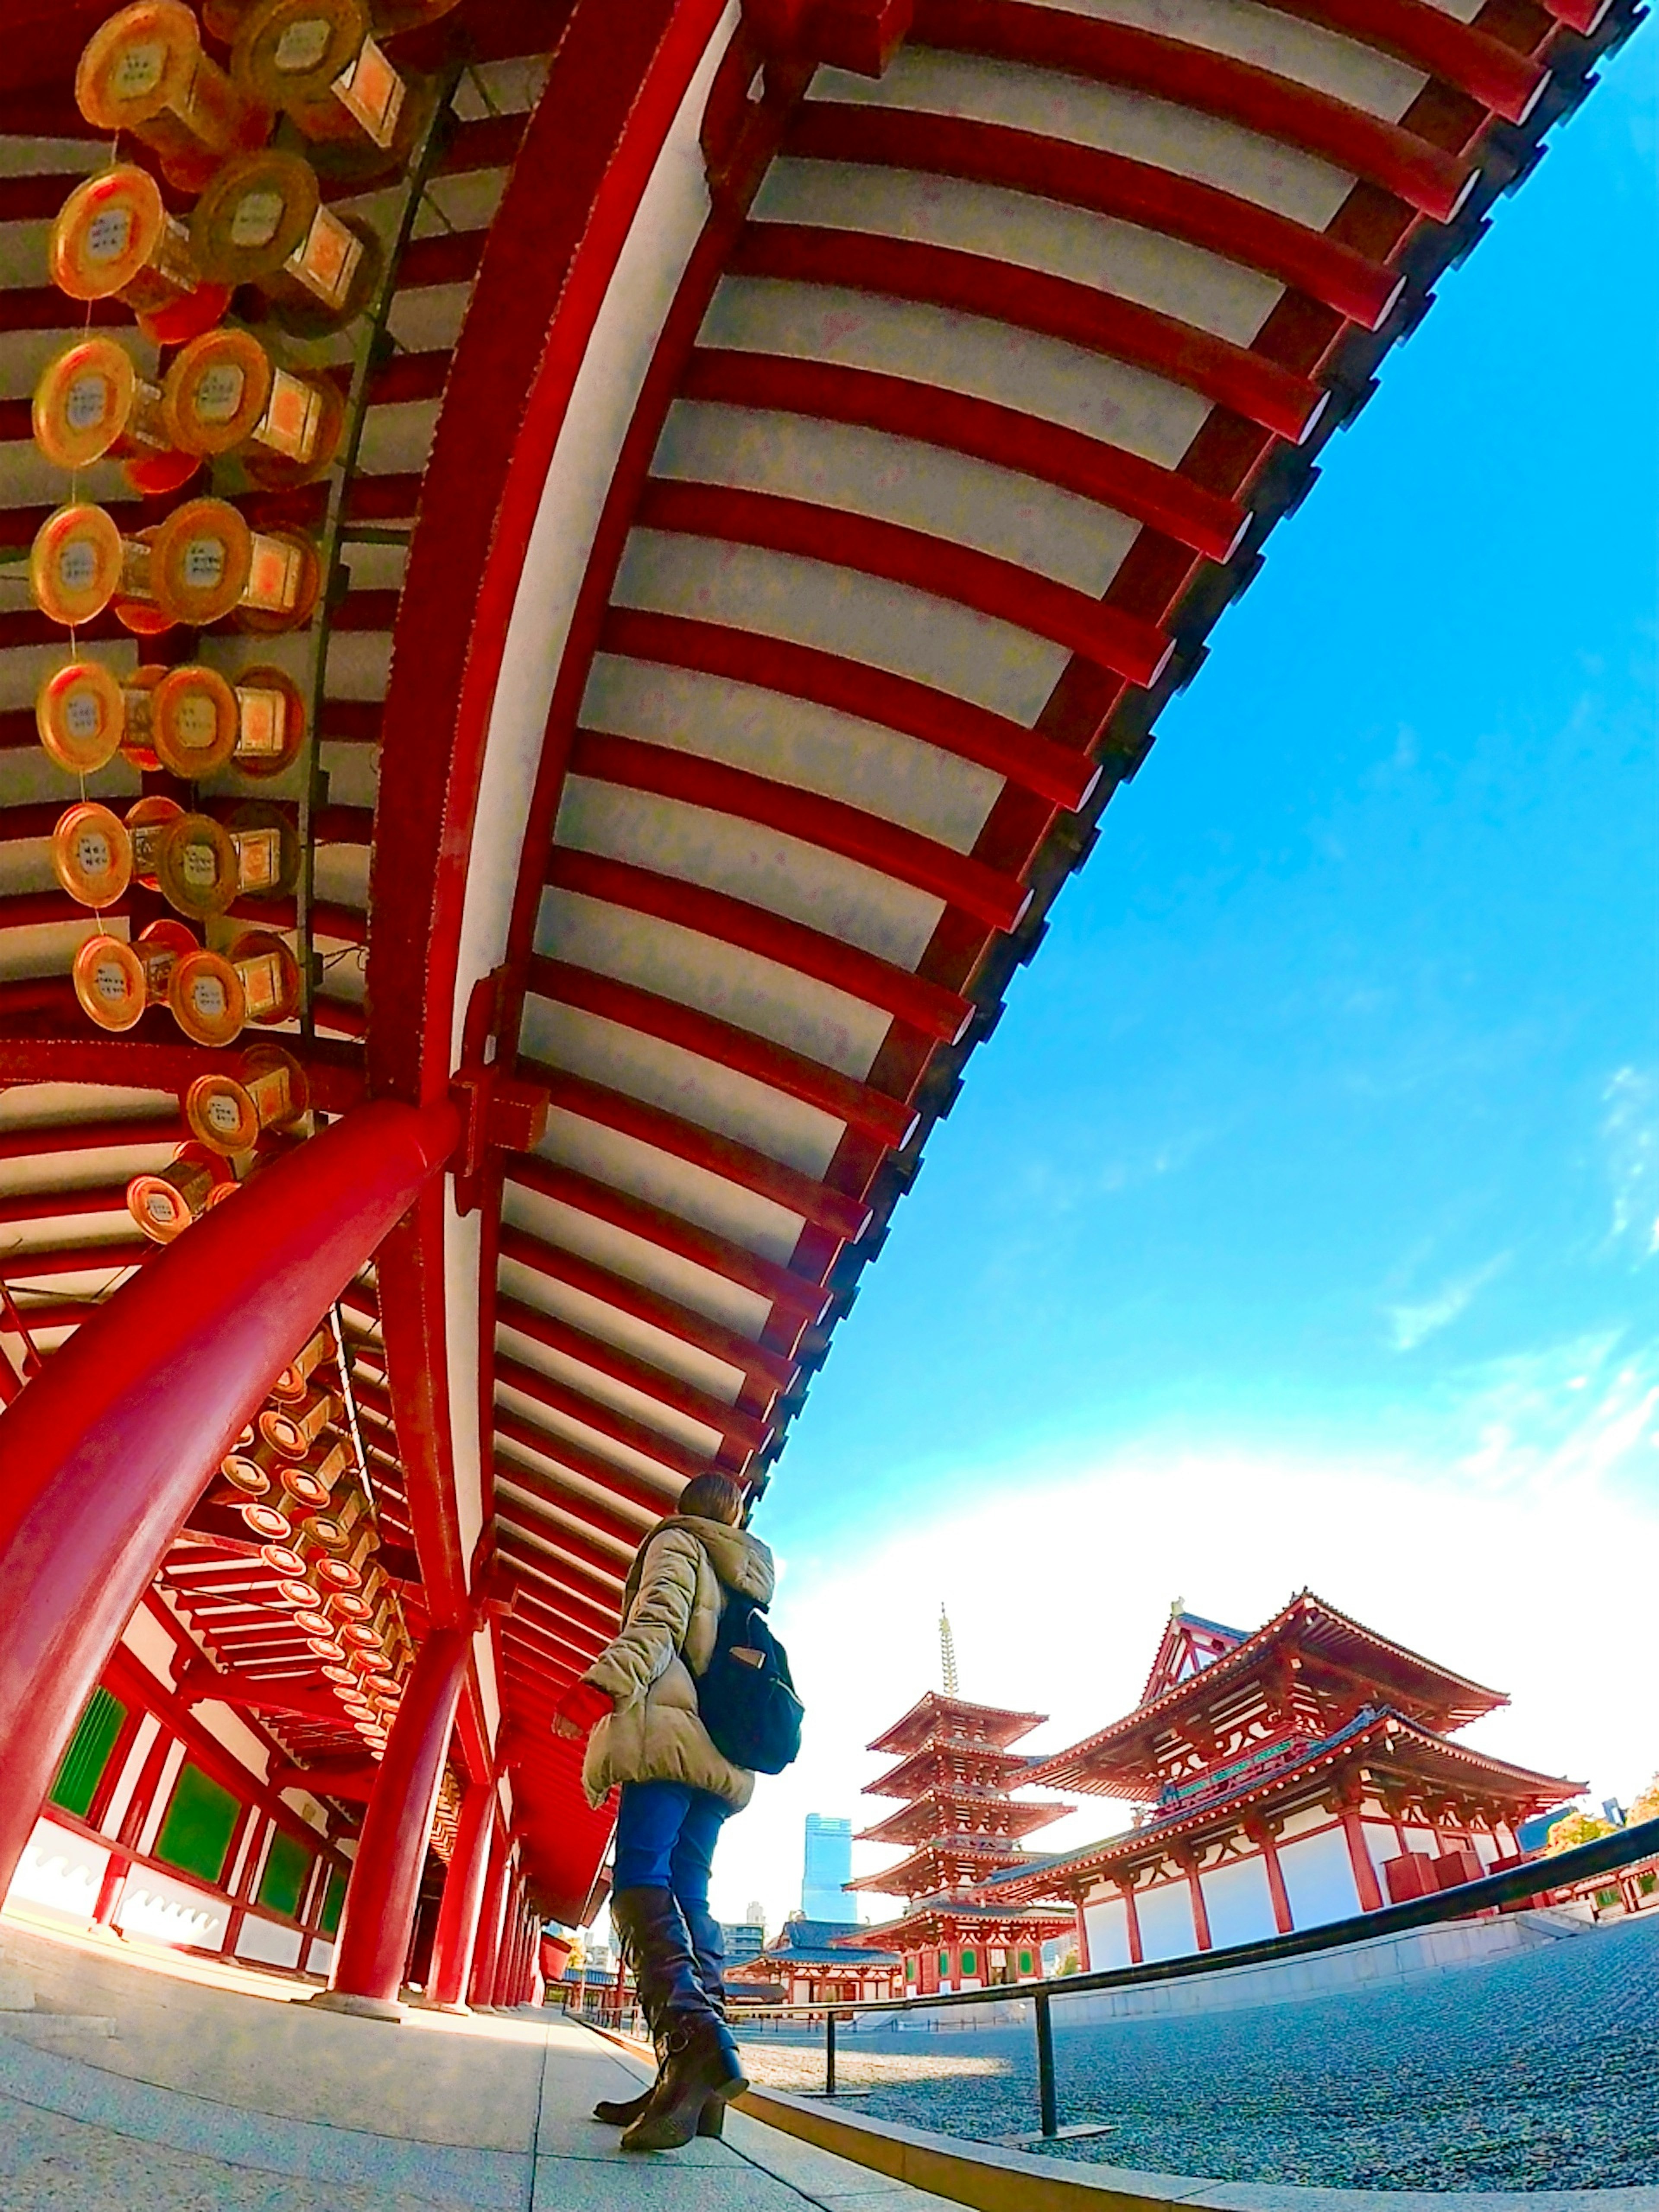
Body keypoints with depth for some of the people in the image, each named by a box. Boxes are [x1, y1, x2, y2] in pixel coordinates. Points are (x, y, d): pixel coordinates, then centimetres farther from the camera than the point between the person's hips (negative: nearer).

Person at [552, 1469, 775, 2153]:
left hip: (672, 1729, -7)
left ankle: (692, 2034, -38)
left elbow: (659, 1619, -11)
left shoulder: (676, 1540, 7)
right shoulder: (749, 1576, 29)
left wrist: (603, 1684, -22)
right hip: (724, 1751, 8)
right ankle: (694, 2085, -4)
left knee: (640, 1879, -17)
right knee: (690, 1896, 5)